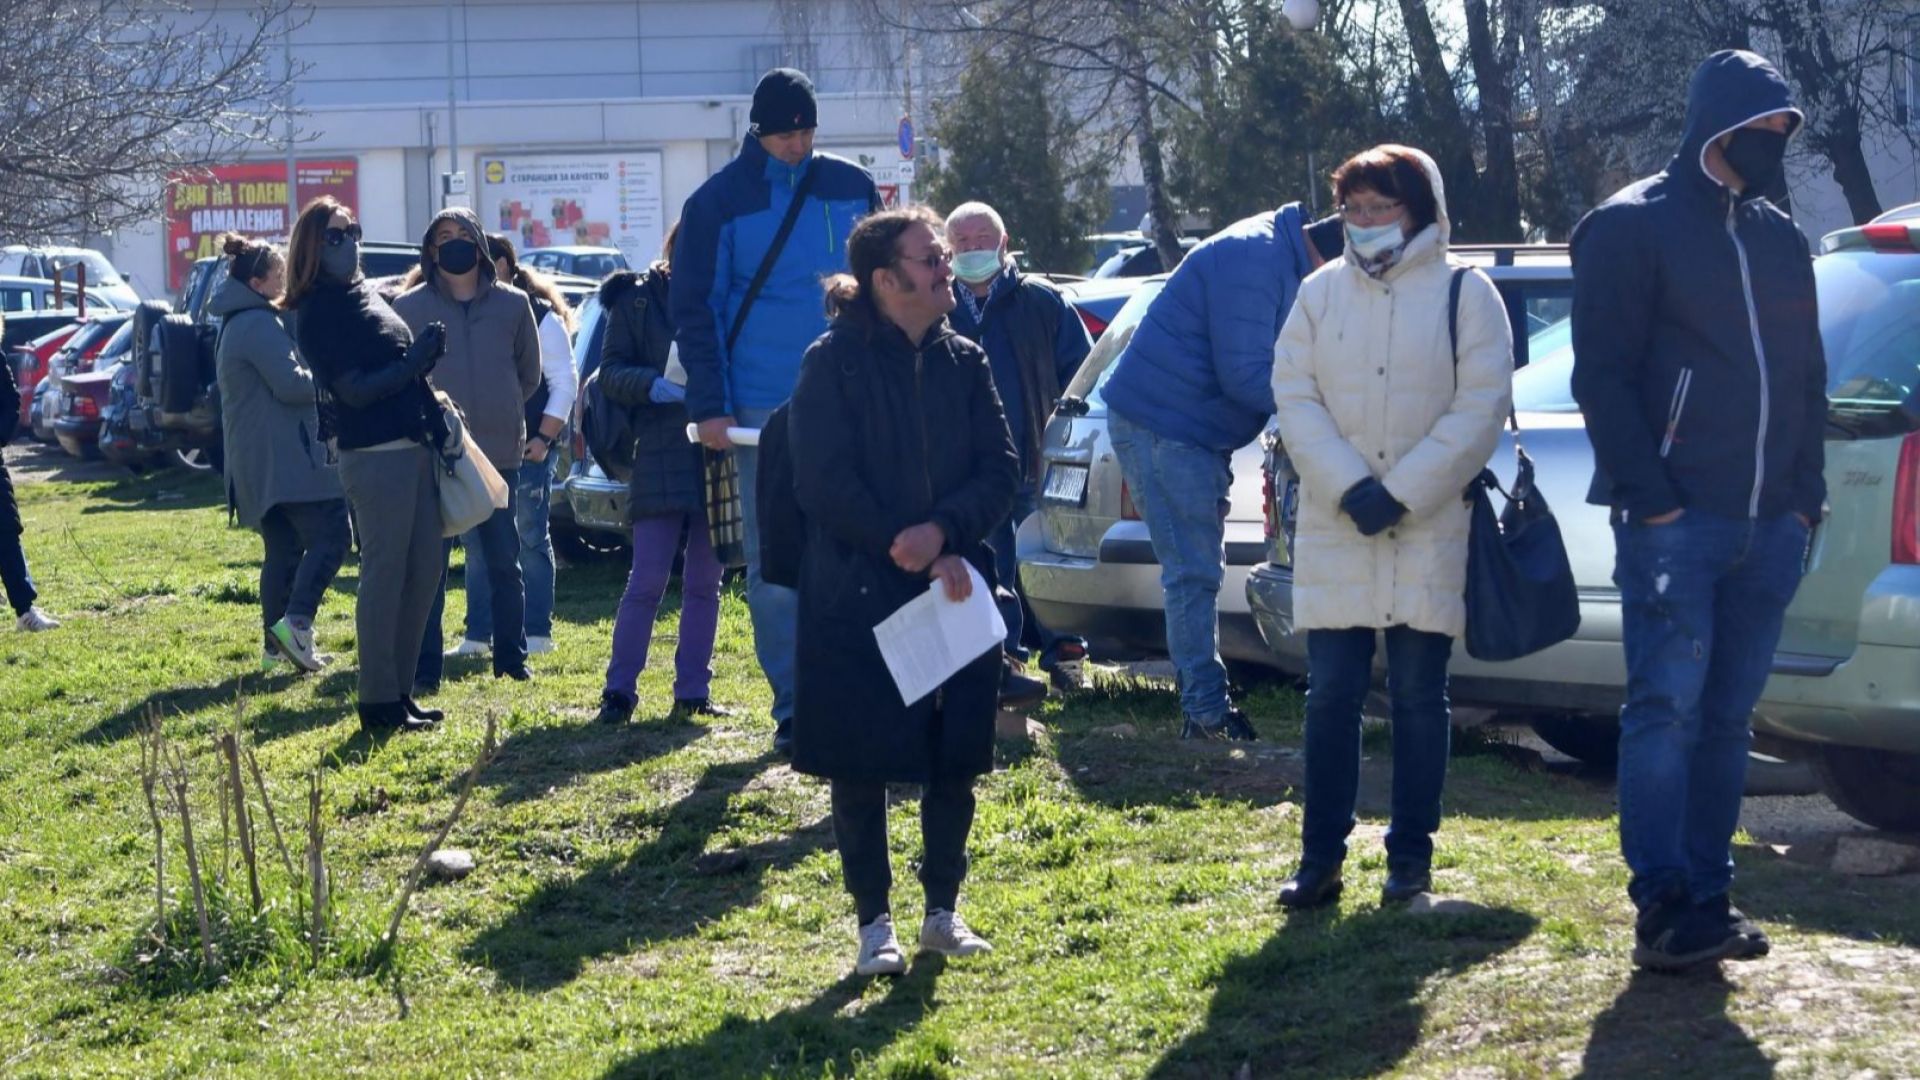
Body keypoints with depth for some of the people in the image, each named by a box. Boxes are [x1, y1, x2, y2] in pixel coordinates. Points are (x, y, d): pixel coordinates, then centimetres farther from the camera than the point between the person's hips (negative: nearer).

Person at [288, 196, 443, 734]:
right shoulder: (320, 311, -9)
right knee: (385, 575, -6)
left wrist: (425, 355, 4)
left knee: (424, 571, 11)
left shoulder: (366, 295, 18)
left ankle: (400, 690, 18)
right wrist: (414, 361, -19)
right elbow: (355, 390, -16)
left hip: (413, 447, 9)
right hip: (375, 454, -9)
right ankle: (379, 702, 0)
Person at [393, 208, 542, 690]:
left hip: (500, 454, 2)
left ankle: (511, 660, 19)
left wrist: (500, 414, 8)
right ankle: (425, 669, 3)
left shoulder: (513, 303, 5)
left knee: (504, 563, 9)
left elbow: (529, 373, 14)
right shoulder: (411, 307, 0)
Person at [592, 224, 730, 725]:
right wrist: (651, 384, -19)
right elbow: (611, 372, 0)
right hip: (659, 456, -3)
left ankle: (693, 690, 13)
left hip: (718, 458, 3)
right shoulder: (636, 300, 3)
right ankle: (619, 690, 0)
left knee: (705, 583, 7)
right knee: (648, 581, -7)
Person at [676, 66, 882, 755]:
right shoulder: (719, 203, -1)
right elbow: (696, 309, 0)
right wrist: (710, 406, -7)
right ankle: (793, 706, 7)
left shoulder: (853, 189, 7)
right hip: (765, 408, -2)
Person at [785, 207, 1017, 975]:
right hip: (856, 596, -4)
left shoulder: (965, 363, 7)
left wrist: (944, 531, -16)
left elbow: (1001, 472, 2)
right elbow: (824, 485, -11)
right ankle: (874, 924, 11)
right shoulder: (834, 363, -6)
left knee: (955, 759, 6)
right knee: (860, 764, 1)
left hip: (956, 590, 4)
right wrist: (916, 555, -13)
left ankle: (943, 912, 20)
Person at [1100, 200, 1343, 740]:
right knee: (1194, 574, -9)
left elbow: (1266, 366, 21)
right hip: (1160, 425, -11)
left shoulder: (1280, 257, 11)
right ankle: (1207, 715, -5)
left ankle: (1205, 706, 22)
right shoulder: (1254, 261, -22)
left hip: (1192, 431, 11)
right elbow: (1244, 376, -24)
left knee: (1200, 571, 15)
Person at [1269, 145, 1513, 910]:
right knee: (1330, 695, 2)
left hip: (1428, 533, -2)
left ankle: (1411, 854, 11)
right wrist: (1351, 489, -12)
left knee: (1419, 697, 3)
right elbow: (1294, 396, 2)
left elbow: (1480, 408, -7)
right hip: (1334, 532, 2)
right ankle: (1321, 856, 7)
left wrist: (1402, 495, -13)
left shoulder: (1464, 294, -1)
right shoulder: (1321, 293, 8)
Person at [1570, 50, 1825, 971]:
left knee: (1728, 717, 8)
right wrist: (1649, 500, -14)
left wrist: (1804, 496, 9)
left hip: (1767, 524, 6)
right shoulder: (1631, 228, -4)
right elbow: (1603, 378, -9)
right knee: (1667, 710, -8)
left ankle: (1708, 898, 12)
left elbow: (1807, 379, 19)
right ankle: (1662, 908, -7)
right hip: (1675, 519, -6)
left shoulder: (1778, 240, 17)